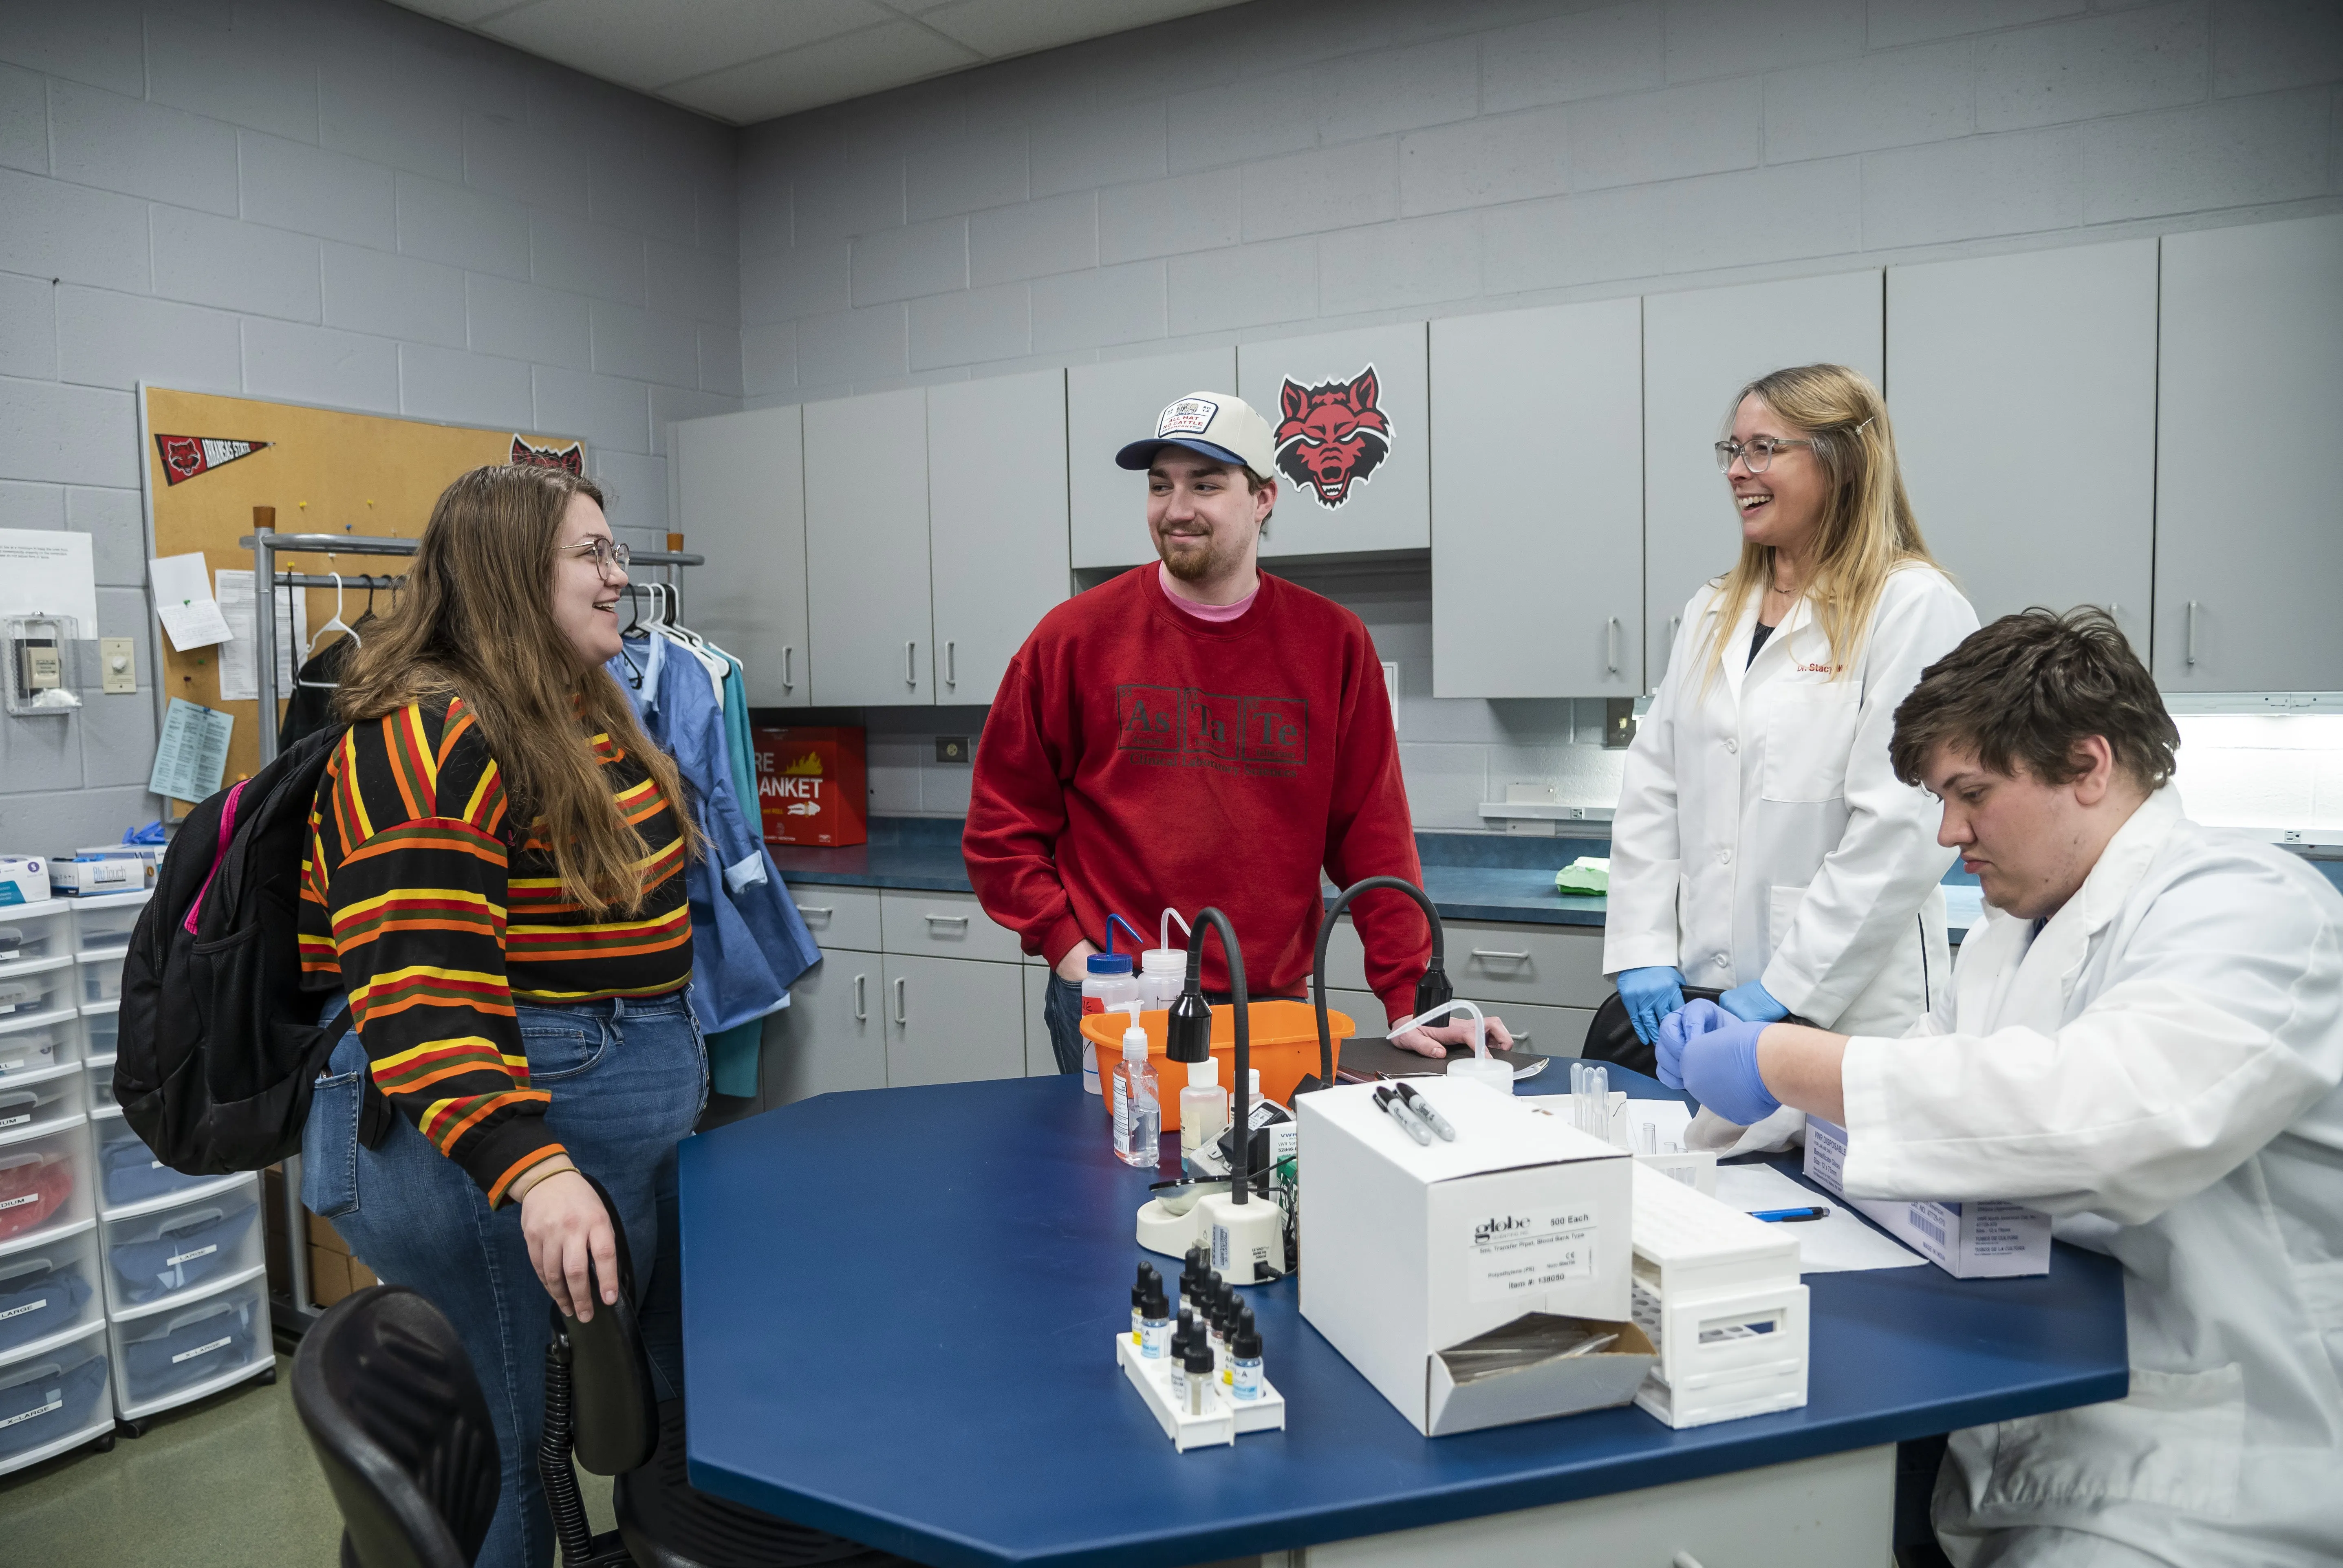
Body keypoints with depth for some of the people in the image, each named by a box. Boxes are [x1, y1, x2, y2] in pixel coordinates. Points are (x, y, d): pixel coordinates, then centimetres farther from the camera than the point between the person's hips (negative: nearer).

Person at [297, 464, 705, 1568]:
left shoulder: (584, 718, 12)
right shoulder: (431, 743, -18)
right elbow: (416, 995, -25)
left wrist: (673, 1059, 23)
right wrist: (530, 1172, -35)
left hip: (629, 1134, 9)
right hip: (485, 1151, -9)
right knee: (520, 1455, 3)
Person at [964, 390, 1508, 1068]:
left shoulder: (1332, 643, 1)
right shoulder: (1075, 637, -2)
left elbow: (1371, 834, 0)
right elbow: (1001, 822, 2)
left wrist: (1410, 1000, -6)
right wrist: (1066, 944, -8)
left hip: (1275, 1002, 2)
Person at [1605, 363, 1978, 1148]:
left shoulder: (1916, 610, -8)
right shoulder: (1713, 612, 14)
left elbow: (1903, 827, -15)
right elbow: (1652, 791, 10)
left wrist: (1783, 991, -17)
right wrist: (1644, 952, 0)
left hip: (1847, 1015, -5)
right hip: (1701, 997, 6)